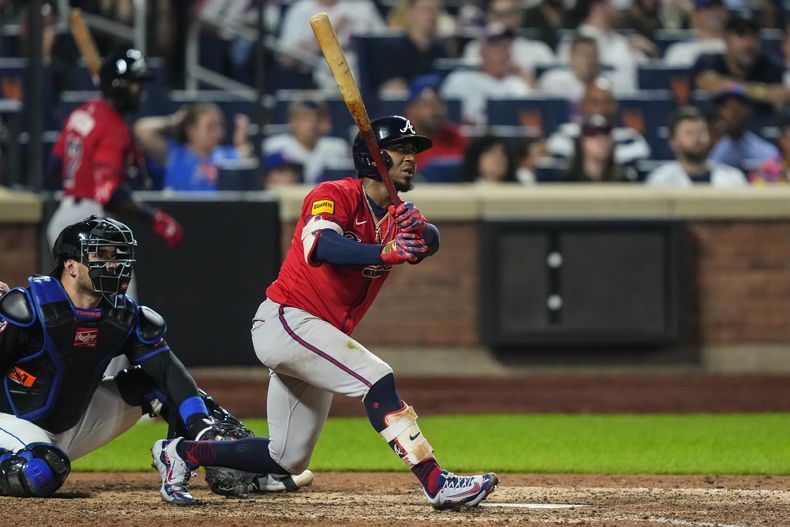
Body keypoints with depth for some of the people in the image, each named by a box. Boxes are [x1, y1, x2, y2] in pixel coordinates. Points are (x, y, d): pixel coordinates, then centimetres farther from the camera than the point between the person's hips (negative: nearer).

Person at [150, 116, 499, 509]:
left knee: (289, 459, 11)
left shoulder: (396, 218, 10)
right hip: (285, 321, -9)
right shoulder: (335, 196, -11)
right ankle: (436, 483, -32)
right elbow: (319, 247, -32)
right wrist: (386, 252, -46)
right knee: (377, 379, -26)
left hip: (315, 337, 9)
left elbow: (429, 241, -11)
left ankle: (181, 453, 25)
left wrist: (418, 230, -35)